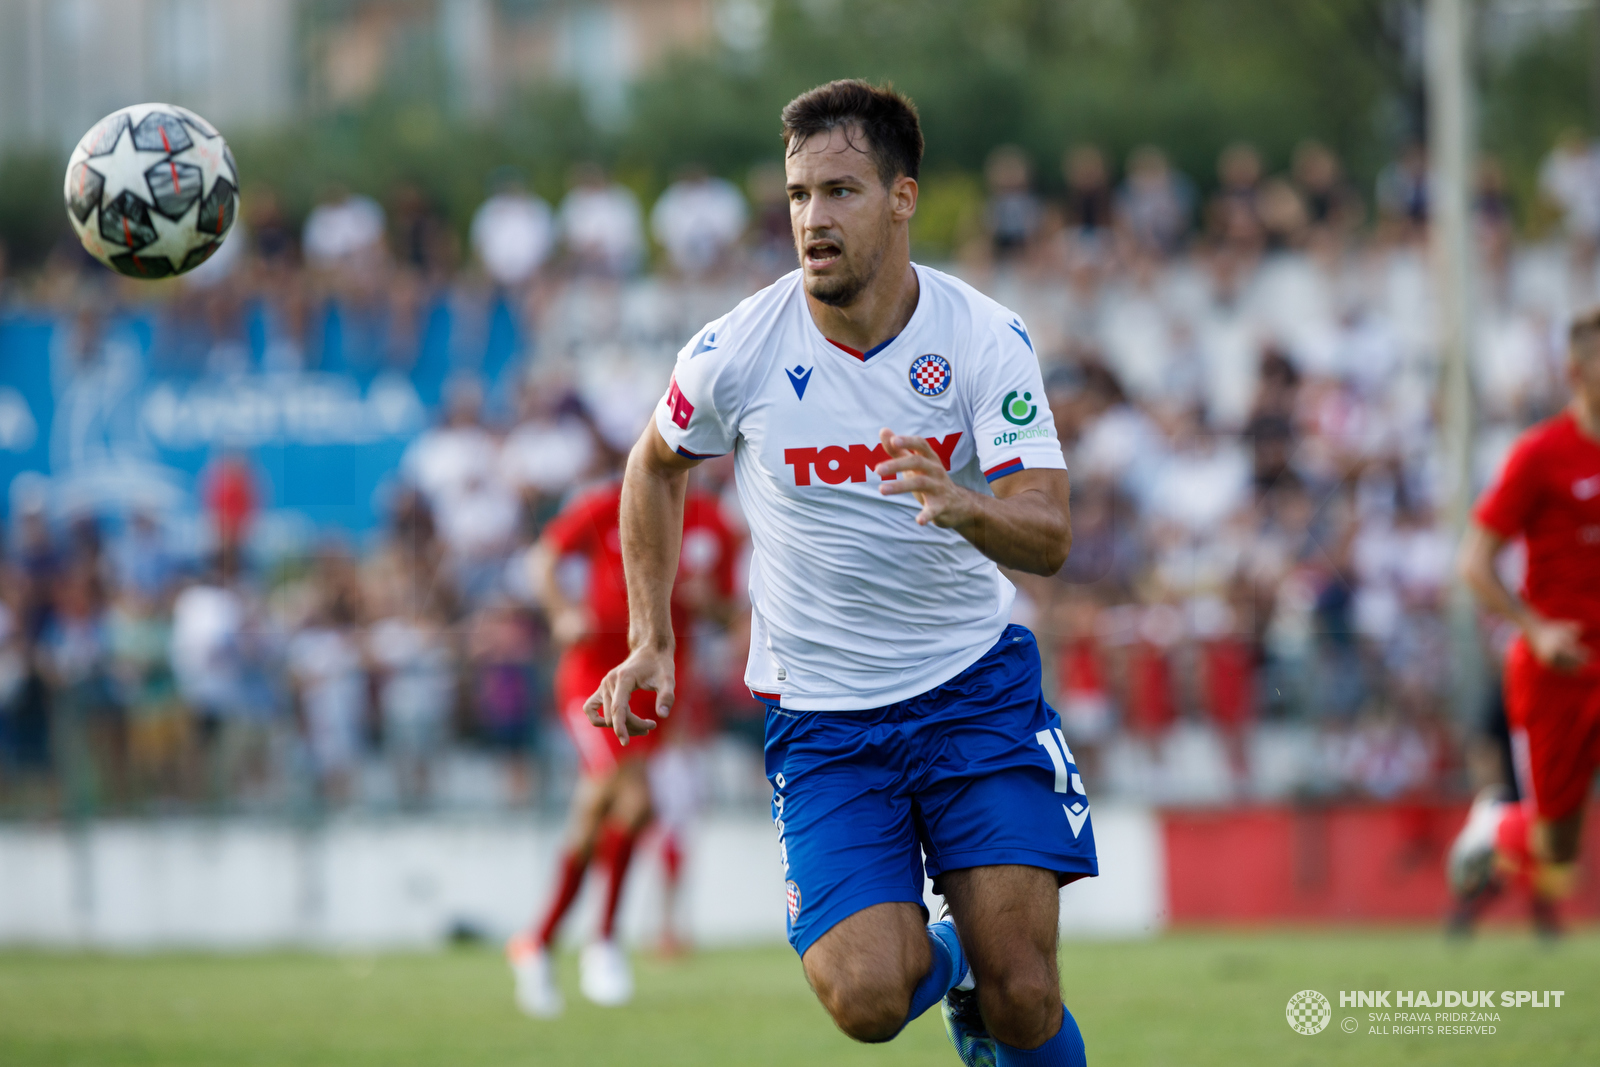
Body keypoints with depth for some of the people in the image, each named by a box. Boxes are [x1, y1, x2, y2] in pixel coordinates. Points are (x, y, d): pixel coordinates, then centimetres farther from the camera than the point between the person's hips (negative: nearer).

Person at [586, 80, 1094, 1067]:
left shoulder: (987, 339, -11)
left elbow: (1050, 536, -18)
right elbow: (656, 469, 12)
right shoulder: (735, 353, -10)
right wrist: (651, 641, 7)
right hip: (822, 716, 0)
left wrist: (965, 506, -40)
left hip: (978, 684, 0)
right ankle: (932, 953, 18)